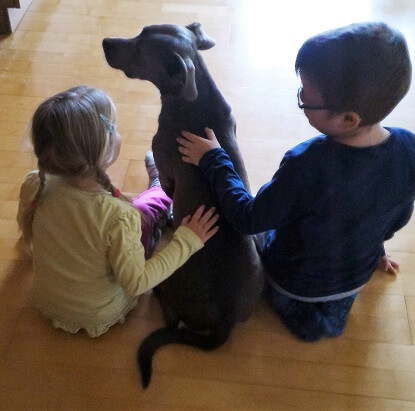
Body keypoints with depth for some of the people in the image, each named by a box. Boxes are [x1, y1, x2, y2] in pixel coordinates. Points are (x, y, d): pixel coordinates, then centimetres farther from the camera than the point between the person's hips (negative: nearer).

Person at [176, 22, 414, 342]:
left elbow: (249, 221, -27)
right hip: (357, 276, 4)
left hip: (295, 280, -4)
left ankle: (296, 309, 13)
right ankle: (333, 308, 20)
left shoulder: (306, 166, -42)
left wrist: (213, 160, -19)